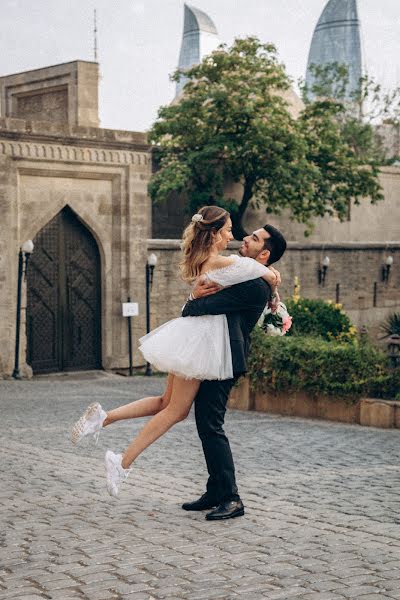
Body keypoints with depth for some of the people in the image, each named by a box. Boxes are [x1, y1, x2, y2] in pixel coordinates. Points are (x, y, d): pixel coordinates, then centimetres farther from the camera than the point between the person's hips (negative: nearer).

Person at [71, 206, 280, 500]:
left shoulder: (199, 261, 10)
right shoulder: (226, 263, -15)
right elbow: (271, 277, -8)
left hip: (191, 331, 9)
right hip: (200, 339, -9)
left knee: (168, 403, 17)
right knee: (175, 410, 0)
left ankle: (104, 418, 6)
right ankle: (123, 463, 1)